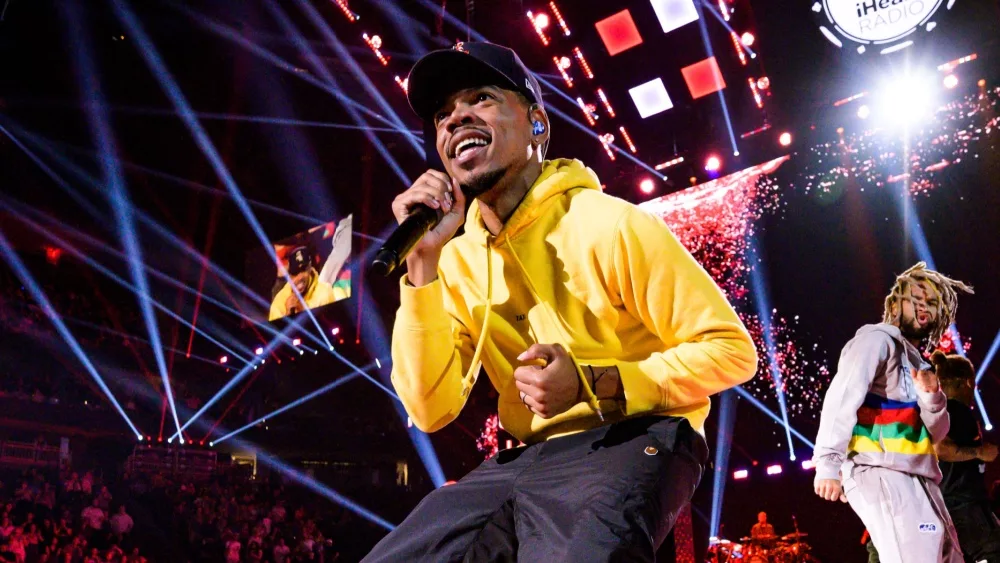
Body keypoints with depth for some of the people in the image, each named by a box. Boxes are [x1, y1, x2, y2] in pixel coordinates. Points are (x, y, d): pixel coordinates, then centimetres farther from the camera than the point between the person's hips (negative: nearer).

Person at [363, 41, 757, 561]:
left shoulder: (611, 225, -13)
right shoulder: (456, 261, 4)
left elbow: (732, 350, -9)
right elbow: (431, 411, -5)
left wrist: (594, 384, -21)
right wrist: (424, 264, -13)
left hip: (635, 442, -4)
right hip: (528, 459, 5)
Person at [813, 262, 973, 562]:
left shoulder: (919, 363, 25)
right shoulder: (877, 339, 0)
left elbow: (936, 432, 16)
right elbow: (842, 397, -15)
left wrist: (931, 396, -6)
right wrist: (829, 463, -26)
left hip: (917, 477, 9)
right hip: (882, 472, -9)